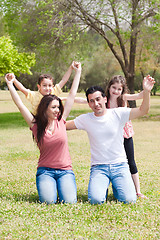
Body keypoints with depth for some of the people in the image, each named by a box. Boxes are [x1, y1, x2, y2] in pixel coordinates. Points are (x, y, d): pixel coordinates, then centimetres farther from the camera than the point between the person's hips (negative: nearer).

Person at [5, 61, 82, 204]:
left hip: (65, 171, 1)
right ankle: (49, 187, 11)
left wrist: (78, 72, 10)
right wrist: (10, 85, -5)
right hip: (45, 170, -1)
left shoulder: (61, 121, 3)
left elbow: (72, 94, 7)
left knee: (69, 201, -20)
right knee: (48, 201, -23)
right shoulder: (36, 126, 0)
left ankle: (63, 187, 14)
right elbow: (20, 105, -2)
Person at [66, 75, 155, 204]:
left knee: (129, 200, -18)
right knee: (96, 200, -25)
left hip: (120, 165, 0)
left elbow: (143, 110, -10)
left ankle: (116, 188, 18)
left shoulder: (118, 114, -1)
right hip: (98, 168, 0)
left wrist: (146, 91, -25)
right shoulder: (86, 119, 4)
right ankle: (102, 188, 12)